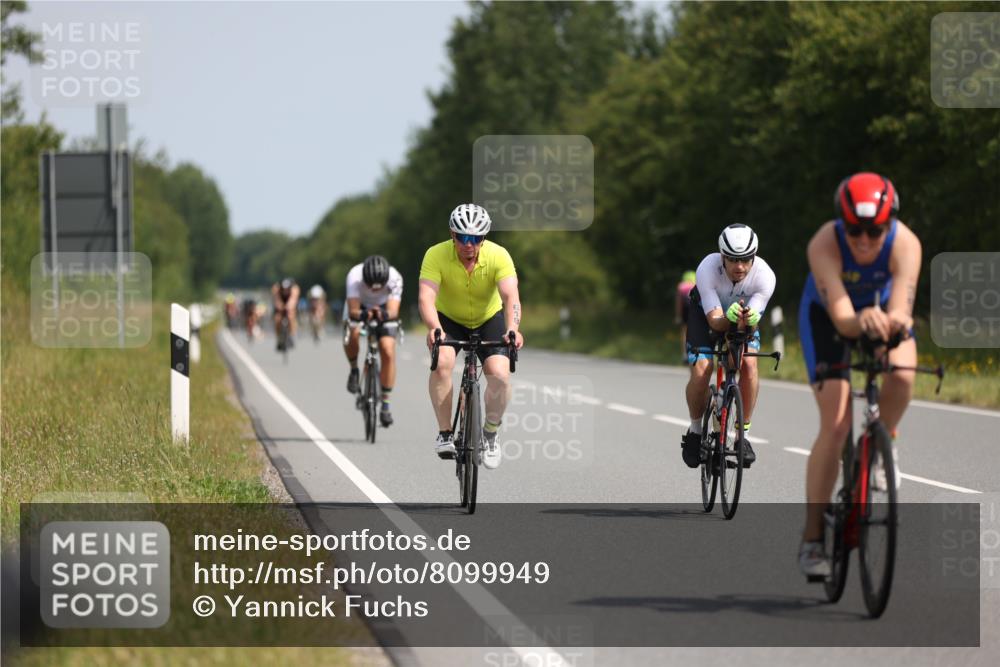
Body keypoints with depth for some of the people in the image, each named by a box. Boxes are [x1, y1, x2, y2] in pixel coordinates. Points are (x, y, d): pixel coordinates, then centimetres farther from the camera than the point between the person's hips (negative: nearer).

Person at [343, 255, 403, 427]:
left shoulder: (395, 278, -33)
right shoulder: (355, 276, -35)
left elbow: (393, 311, -37)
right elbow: (353, 311, -37)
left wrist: (385, 314, -61)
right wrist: (362, 315, -59)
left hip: (383, 309, 1)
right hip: (359, 307, -1)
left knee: (388, 353, -16)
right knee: (352, 334, -33)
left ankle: (385, 405, -5)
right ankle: (354, 370, -2)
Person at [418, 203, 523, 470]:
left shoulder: (498, 256, -25)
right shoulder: (436, 255, -26)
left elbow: (510, 296, -37)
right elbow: (426, 297, -36)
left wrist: (512, 329, -56)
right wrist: (434, 328, -56)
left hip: (489, 319, 0)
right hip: (449, 319, 0)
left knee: (500, 374, -21)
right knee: (442, 362, -30)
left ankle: (490, 435, 3)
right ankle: (445, 434, -17)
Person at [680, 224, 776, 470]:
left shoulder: (764, 276, -33)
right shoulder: (707, 269, -37)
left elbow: (751, 325, -32)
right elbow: (714, 320, -36)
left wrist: (748, 320, -55)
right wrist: (729, 318, -59)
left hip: (745, 312, 1)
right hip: (707, 311, -1)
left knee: (749, 364, -24)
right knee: (701, 370, -20)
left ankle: (743, 434, -8)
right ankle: (695, 431, 7)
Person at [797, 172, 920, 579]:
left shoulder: (905, 244, -33)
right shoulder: (824, 245, -36)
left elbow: (901, 307, -45)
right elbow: (841, 316, -45)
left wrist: (895, 322, -69)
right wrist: (861, 321, -69)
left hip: (880, 308, 2)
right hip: (827, 315, -2)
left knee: (902, 374, -31)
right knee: (835, 423, -15)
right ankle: (811, 539, -8)